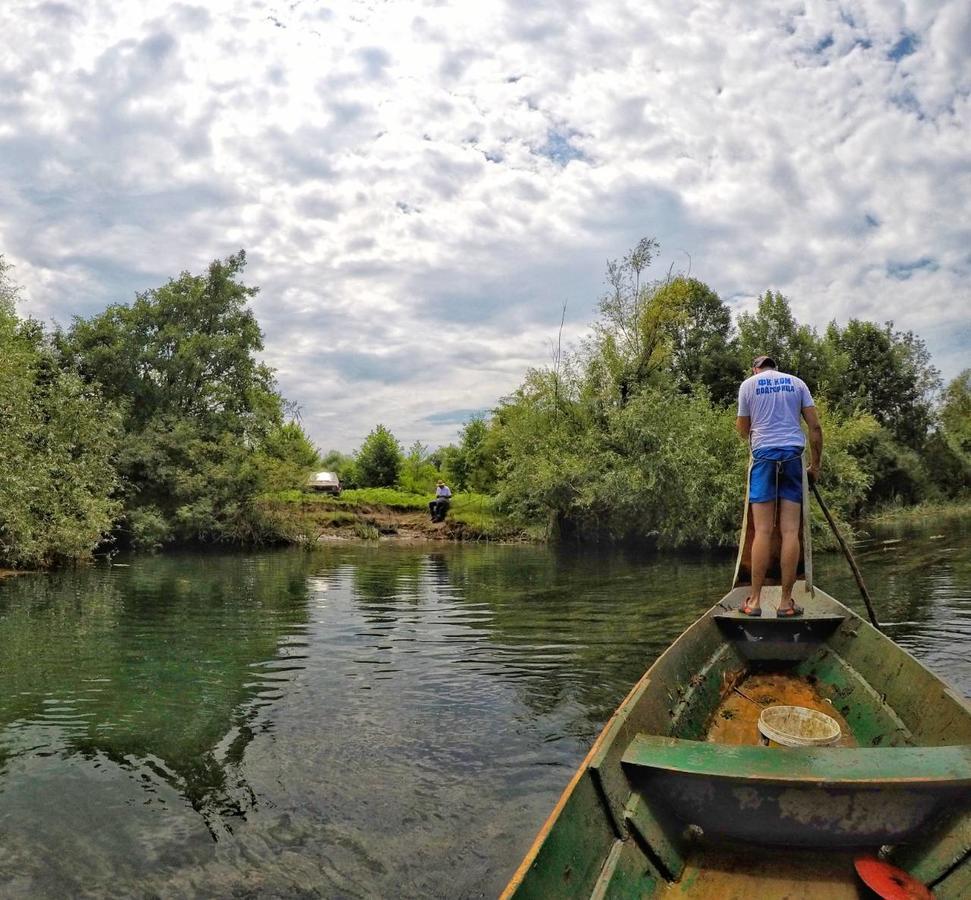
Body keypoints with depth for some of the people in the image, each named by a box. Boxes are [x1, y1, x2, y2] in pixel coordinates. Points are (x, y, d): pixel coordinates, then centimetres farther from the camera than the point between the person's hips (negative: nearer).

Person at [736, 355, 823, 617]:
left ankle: (754, 601, -2)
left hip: (764, 454, -1)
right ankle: (786, 602, 1)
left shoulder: (748, 384, 10)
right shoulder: (797, 382, 15)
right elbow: (815, 426, 8)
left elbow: (744, 430, 11)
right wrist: (816, 463, 14)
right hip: (793, 455, 1)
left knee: (763, 531, -3)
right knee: (790, 531, 0)